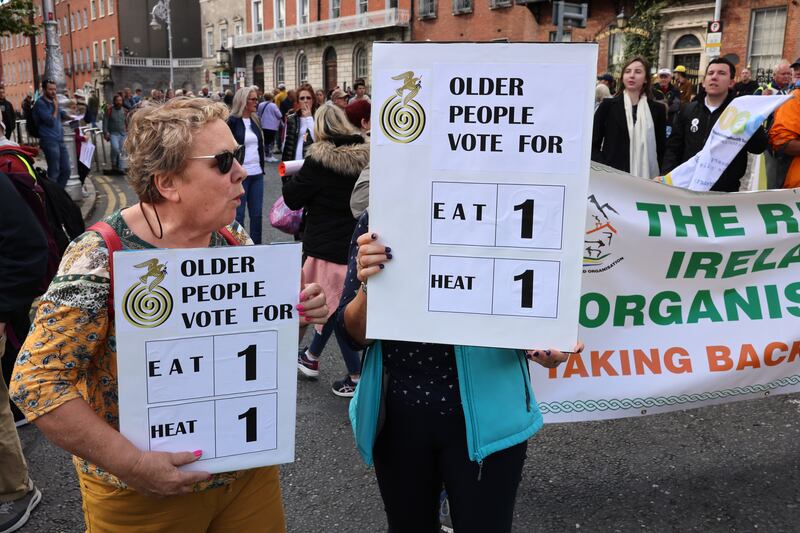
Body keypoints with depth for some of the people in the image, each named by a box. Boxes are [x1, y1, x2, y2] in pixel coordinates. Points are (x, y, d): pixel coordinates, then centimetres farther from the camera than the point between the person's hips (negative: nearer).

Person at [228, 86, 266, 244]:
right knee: (238, 214, 1)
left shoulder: (255, 121, 12)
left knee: (257, 213, 8)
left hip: (257, 174, 6)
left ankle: (256, 244, 17)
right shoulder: (232, 122, -6)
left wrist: (262, 167, 15)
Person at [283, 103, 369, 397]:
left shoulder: (318, 162, -16)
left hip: (328, 245, -7)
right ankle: (312, 357, 39)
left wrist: (291, 179, 9)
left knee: (336, 308, 3)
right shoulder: (364, 157, 2)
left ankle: (357, 377, 8)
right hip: (356, 242, 7)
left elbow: (293, 198, -9)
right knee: (335, 303, 19)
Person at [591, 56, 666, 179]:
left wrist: (659, 176, -3)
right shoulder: (608, 105, 3)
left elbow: (661, 148, 10)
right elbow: (592, 144, 2)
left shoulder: (657, 109, 7)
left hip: (646, 177, 1)